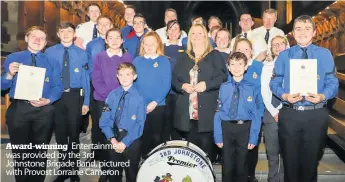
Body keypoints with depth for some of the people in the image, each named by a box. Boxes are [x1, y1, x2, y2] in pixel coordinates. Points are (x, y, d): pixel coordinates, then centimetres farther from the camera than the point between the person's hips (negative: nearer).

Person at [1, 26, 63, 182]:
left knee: (40, 151, 12)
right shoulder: (13, 58, 7)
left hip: (44, 110, 0)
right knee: (20, 151, 11)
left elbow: (58, 86, -1)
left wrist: (48, 100, -18)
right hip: (18, 109, 0)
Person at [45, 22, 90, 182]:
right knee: (60, 133, 11)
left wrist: (86, 102, -5)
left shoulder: (81, 54, 1)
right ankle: (63, 169, 29)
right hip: (56, 96, 1)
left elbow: (86, 79, -1)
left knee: (74, 133, 10)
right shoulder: (49, 52, 3)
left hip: (75, 96, -1)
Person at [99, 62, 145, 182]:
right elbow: (105, 120, -1)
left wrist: (125, 142, -16)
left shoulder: (139, 98, -9)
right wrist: (112, 139, -13)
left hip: (131, 142, -2)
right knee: (114, 172, 18)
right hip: (113, 140, 3)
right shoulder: (112, 95, 0)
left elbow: (139, 125, -12)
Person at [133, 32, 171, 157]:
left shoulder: (164, 61, 0)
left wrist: (155, 102, -14)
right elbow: (132, 82, 5)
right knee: (144, 136, 10)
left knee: (157, 137, 6)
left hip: (158, 106, -2)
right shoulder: (137, 61, 7)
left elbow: (166, 84, -6)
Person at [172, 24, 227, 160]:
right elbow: (173, 79, 11)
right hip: (187, 111, 3)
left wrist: (207, 84, -16)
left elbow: (222, 77, -2)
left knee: (206, 146, -1)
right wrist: (182, 86, -9)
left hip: (207, 110, -2)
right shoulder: (182, 56, 17)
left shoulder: (215, 55, 8)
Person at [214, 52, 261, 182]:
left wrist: (253, 137, -9)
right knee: (227, 165, 13)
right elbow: (218, 112, -1)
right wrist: (218, 136, -6)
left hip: (245, 129, -1)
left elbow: (255, 114, -3)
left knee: (242, 165, 14)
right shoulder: (223, 87, 1)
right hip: (226, 128, 1)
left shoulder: (251, 88, -2)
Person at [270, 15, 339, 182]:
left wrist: (322, 96, -21)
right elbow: (274, 83, 3)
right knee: (290, 161, 11)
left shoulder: (325, 54, 5)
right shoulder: (284, 56, 6)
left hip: (316, 115, 0)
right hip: (289, 114, 0)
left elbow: (332, 83, 0)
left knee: (311, 161, 13)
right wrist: (285, 96, -16)